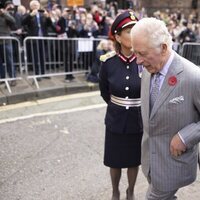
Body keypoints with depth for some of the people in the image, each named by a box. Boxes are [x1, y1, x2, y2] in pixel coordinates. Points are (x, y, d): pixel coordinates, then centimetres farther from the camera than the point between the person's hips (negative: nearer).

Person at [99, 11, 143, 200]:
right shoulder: (108, 62, -13)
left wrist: (136, 106, 8)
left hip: (138, 122, 0)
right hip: (115, 121, 0)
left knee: (134, 161, 19)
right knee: (115, 161, 18)